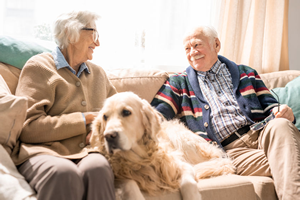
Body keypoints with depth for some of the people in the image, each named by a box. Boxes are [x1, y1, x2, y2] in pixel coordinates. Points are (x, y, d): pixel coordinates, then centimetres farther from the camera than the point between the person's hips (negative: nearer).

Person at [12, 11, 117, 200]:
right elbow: (28, 126, -6)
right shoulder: (39, 66, 5)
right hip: (44, 151, -3)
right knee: (63, 172, -39)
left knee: (98, 167, -35)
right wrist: (84, 120, -6)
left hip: (89, 152, 3)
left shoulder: (98, 73, 23)